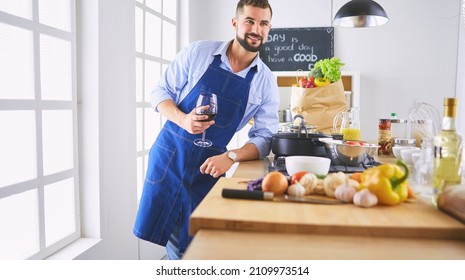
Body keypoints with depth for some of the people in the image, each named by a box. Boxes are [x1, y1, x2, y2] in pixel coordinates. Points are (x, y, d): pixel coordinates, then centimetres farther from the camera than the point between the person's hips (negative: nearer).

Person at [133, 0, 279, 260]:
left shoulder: (266, 81, -3)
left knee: (190, 243, 8)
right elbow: (161, 91, -1)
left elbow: (265, 137, -4)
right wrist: (182, 119, -20)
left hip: (210, 164, 1)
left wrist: (231, 157, -21)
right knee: (157, 226, 7)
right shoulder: (198, 52, -6)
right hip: (169, 152, 0)